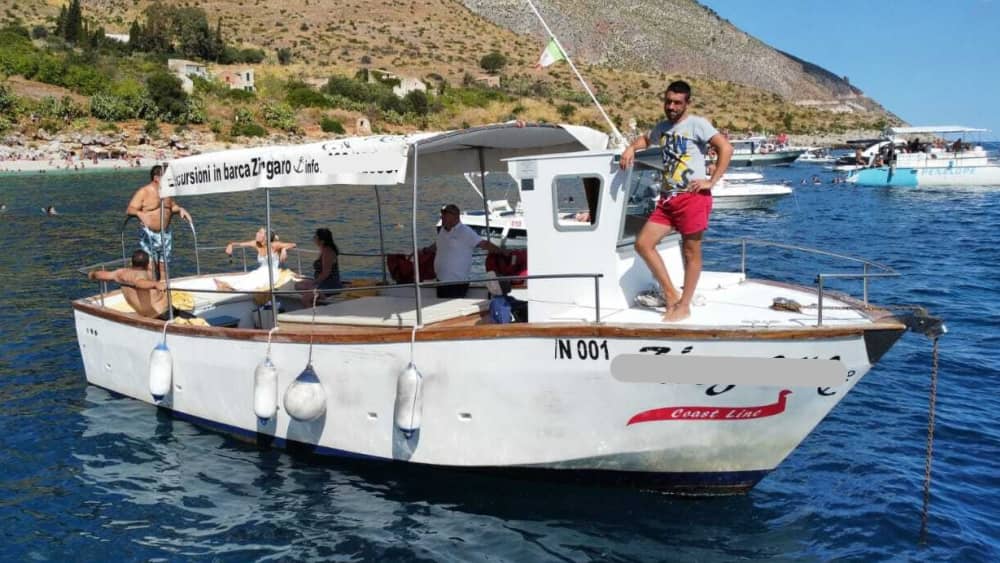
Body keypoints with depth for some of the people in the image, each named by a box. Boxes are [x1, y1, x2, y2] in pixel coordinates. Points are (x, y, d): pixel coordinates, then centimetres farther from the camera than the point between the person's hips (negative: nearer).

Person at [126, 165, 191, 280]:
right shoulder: (143, 192, -8)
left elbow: (172, 206, 24)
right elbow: (129, 209, -14)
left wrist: (180, 209, 2)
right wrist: (139, 213, -35)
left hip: (165, 233, 6)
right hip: (149, 234, -6)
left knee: (163, 265, 9)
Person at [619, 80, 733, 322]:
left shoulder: (696, 124, -4)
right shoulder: (662, 127, 17)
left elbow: (726, 148, -13)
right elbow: (646, 139, 39)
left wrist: (711, 181, -15)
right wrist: (631, 148, 18)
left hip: (692, 198, -7)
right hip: (668, 198, 7)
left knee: (691, 252, 2)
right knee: (643, 243, 0)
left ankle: (684, 306, 12)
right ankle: (671, 294, 9)